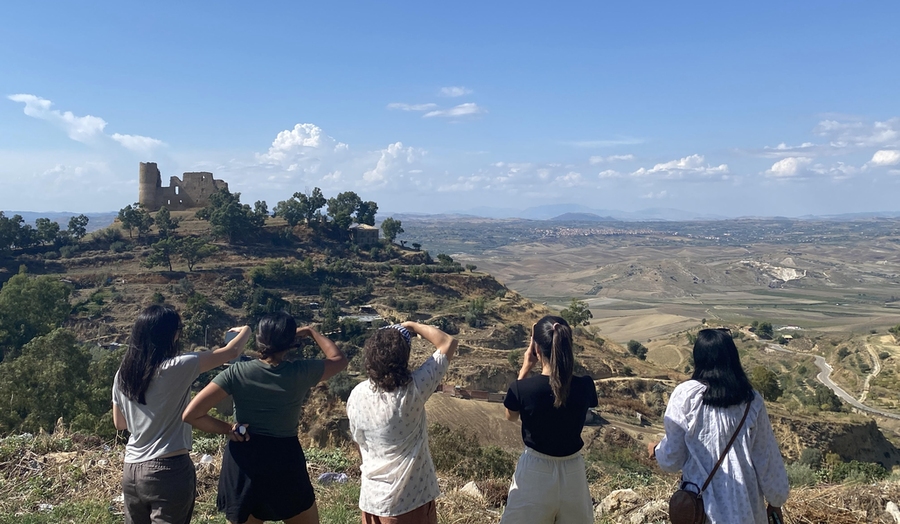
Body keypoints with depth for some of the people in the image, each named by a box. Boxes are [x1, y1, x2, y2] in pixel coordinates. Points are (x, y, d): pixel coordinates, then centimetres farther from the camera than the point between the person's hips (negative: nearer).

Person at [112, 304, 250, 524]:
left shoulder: (122, 375, 2)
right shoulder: (176, 369, -16)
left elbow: (119, 423, 16)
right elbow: (231, 352, -8)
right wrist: (245, 331, 11)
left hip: (131, 471, 6)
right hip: (169, 471, -6)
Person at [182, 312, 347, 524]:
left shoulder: (237, 373, -10)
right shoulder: (301, 373, -11)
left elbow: (191, 414, -13)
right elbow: (339, 359, 9)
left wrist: (227, 428, -2)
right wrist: (311, 332, 18)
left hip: (243, 463, 2)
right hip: (285, 463, -1)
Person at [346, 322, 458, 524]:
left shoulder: (356, 395, -9)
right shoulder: (414, 389, -21)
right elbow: (448, 343, -13)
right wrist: (412, 326, -3)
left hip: (372, 498, 4)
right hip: (412, 499, -4)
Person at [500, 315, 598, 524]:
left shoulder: (522, 388, -21)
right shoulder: (585, 386, -15)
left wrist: (525, 368, -2)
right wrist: (562, 361, 1)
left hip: (535, 472, -2)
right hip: (573, 472, 2)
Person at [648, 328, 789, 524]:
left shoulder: (685, 396, -15)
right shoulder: (752, 400, -8)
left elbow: (672, 459, -9)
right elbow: (767, 458, -1)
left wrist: (656, 450, 13)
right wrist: (775, 500, 14)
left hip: (702, 505, -2)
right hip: (745, 504, 2)